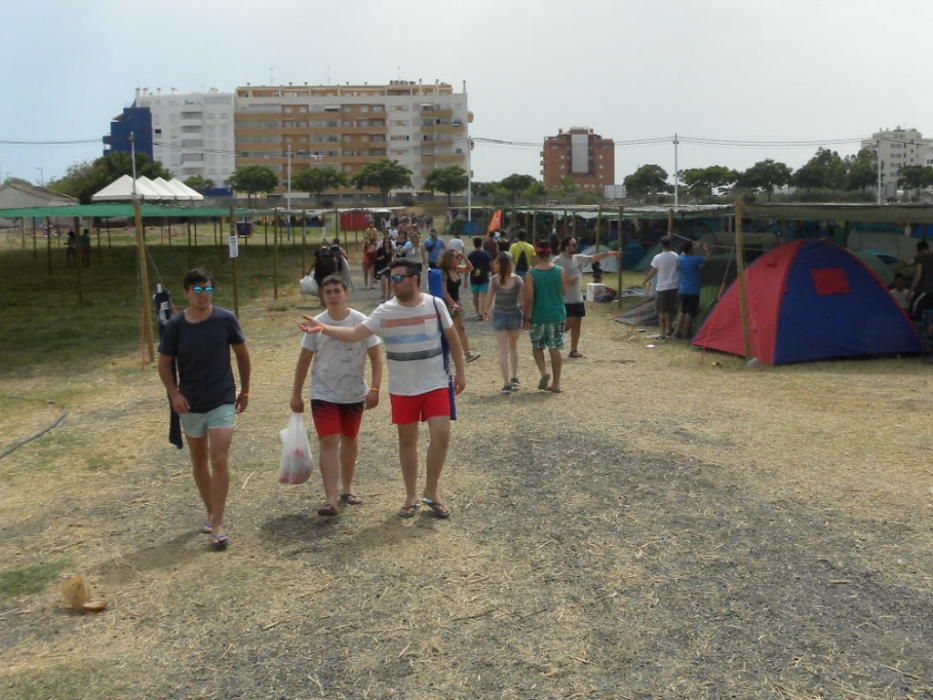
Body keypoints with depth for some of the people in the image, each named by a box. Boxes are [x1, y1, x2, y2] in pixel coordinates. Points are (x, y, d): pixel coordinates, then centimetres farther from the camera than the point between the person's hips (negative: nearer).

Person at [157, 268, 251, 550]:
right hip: (190, 405, 2)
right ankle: (211, 512, 33)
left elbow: (242, 353, 5)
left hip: (222, 402, -2)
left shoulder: (226, 320, -8)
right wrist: (174, 393, -10)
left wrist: (245, 390, 8)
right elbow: (164, 364, 4)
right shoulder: (175, 326, -6)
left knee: (220, 461, -10)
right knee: (199, 460, 15)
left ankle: (218, 525, -4)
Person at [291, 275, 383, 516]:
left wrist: (374, 389, -16)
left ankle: (347, 487, 36)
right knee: (328, 442, -11)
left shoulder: (361, 322, -7)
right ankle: (331, 500, -12)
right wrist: (296, 394, 4)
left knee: (350, 440, 16)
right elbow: (304, 361, 3)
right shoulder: (316, 324, -4)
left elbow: (376, 357, -6)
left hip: (355, 394, 1)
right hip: (324, 394, -1)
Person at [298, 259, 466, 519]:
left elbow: (452, 338, 5)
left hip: (436, 384, -1)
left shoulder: (435, 304, -6)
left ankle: (431, 491, 12)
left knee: (441, 435, -8)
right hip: (402, 389, 1)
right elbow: (354, 334, -16)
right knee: (407, 441, 9)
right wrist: (323, 328, -29)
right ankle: (411, 497, 23)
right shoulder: (385, 312, -8)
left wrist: (460, 372, 5)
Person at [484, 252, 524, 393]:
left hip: (499, 316, -1)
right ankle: (514, 378, 32)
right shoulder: (518, 280, -9)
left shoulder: (494, 280, -9)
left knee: (503, 350, 2)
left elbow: (489, 299, -3)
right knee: (513, 347, 22)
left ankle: (507, 383, -3)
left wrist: (485, 311, 17)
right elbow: (523, 299, -7)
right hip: (514, 315, 1)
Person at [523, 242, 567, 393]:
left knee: (537, 347, 17)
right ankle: (556, 383, 11)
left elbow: (529, 299, -14)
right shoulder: (560, 272, -3)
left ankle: (543, 372, -5)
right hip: (557, 314, 2)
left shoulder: (531, 274, -11)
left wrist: (527, 318, -7)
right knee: (555, 349, 8)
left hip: (539, 316, -2)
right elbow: (563, 292, 8)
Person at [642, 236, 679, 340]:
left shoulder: (658, 258, -12)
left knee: (662, 311, 2)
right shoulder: (675, 256, -1)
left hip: (662, 287, -4)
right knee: (670, 310, 19)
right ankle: (668, 329, 27)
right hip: (674, 286, 4)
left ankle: (663, 334, 1)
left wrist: (646, 281, 9)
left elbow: (652, 272, -7)